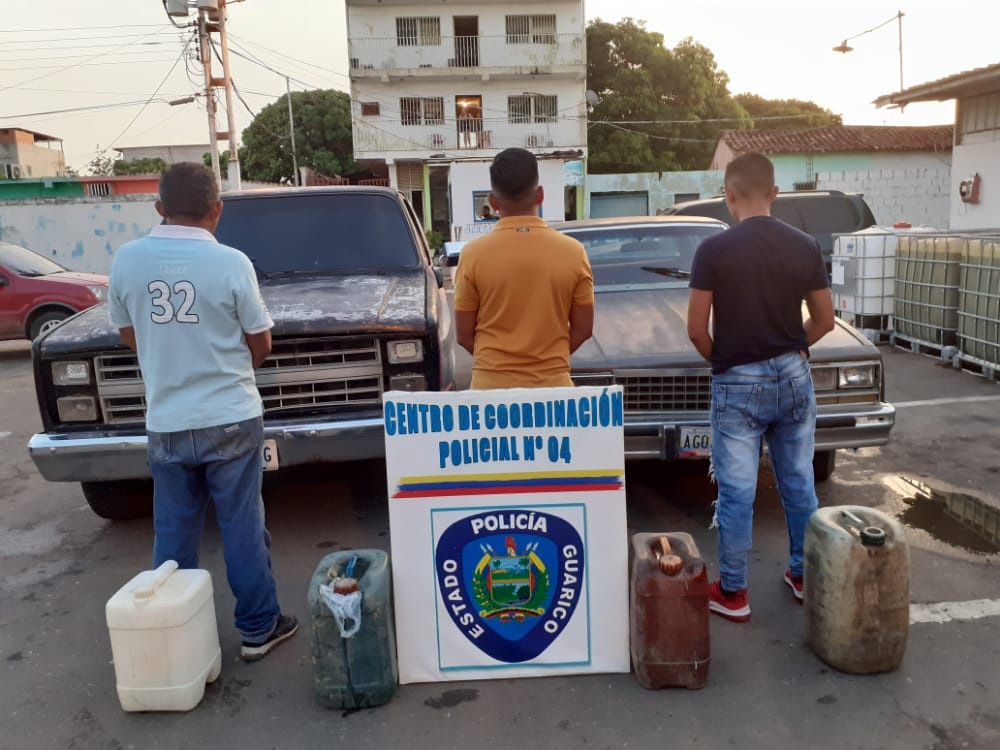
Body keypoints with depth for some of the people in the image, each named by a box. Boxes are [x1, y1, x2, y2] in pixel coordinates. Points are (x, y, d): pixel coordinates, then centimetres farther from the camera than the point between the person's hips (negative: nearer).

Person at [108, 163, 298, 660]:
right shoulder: (231, 262, -13)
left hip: (164, 422, 3)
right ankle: (258, 627, 20)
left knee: (173, 532, 15)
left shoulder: (126, 259, -4)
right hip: (230, 418, -3)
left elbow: (128, 334, 10)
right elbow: (260, 345, -4)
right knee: (242, 527, 8)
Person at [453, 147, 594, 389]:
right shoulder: (573, 251, -4)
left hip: (492, 384, -1)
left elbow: (464, 334, -1)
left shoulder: (474, 254, -7)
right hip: (553, 383, 1)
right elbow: (583, 329, 3)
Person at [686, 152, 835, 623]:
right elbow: (824, 322, 6)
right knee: (799, 483, 17)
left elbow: (696, 330, -12)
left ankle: (732, 593, 16)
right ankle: (804, 576, 32)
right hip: (793, 377, 4)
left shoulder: (714, 249, -13)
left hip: (738, 384, -4)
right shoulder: (806, 247, -1)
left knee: (736, 492, 5)